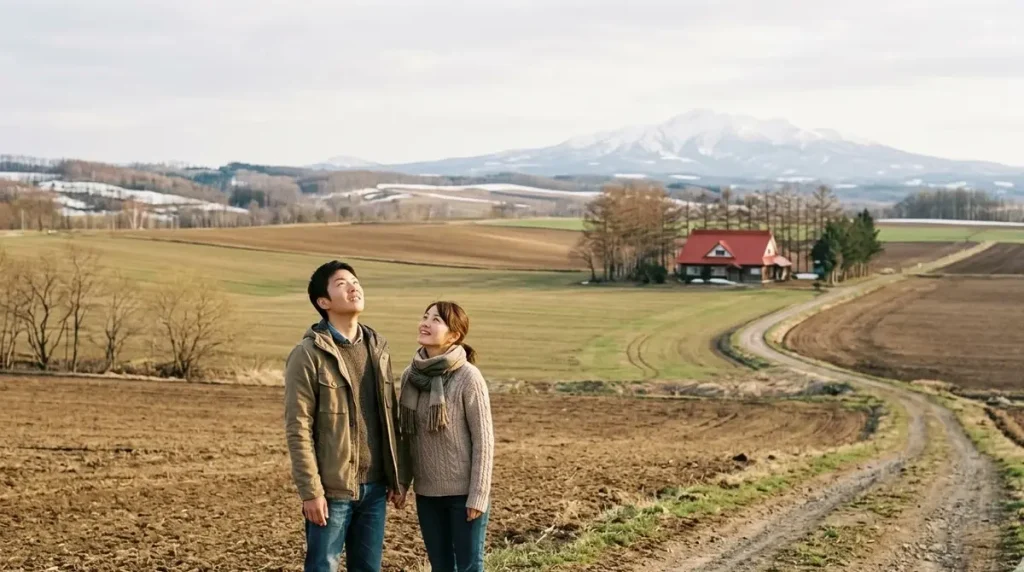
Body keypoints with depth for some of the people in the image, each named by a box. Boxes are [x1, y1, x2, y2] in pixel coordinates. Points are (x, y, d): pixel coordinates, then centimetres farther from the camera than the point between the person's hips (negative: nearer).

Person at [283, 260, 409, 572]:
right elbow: (298, 429, -12)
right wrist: (311, 491, -16)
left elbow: (391, 418, 13)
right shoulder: (308, 354, -9)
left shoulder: (378, 348, 10)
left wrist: (398, 477, 9)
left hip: (374, 486, 6)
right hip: (333, 488, -6)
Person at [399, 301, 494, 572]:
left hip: (463, 491, -5)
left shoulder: (468, 377, -13)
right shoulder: (411, 375, 2)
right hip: (427, 491, 5)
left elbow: (483, 439, -12)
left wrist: (478, 494, -14)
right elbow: (407, 434, 10)